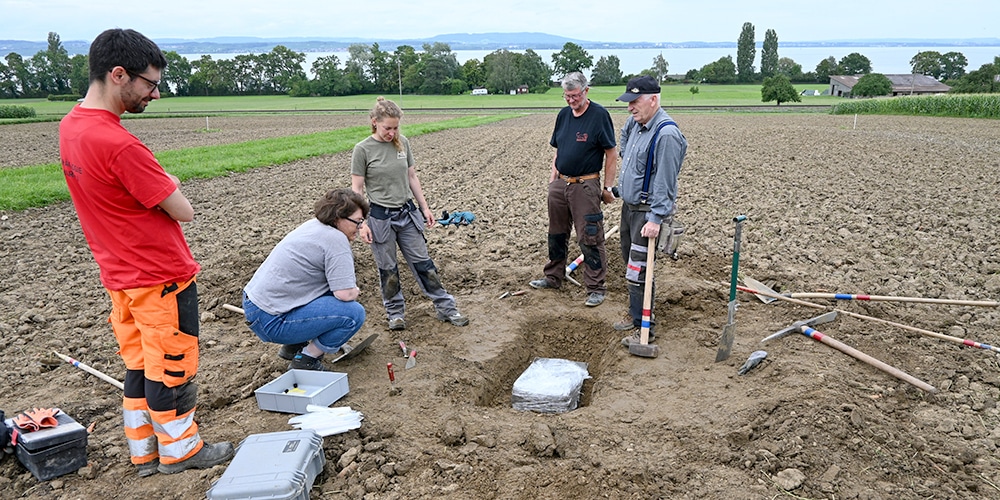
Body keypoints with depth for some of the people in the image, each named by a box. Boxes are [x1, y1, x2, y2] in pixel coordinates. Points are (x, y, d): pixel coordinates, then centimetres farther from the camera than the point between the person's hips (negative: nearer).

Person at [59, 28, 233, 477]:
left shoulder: (69, 126, 2)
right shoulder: (119, 145, -27)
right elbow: (183, 212, -20)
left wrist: (158, 185, 0)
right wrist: (168, 187, -1)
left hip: (121, 276, 9)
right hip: (161, 278, -9)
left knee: (139, 365, 19)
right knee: (171, 367, 8)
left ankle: (145, 452, 32)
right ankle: (179, 451, 25)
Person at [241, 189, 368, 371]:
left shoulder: (315, 225, 11)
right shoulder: (336, 240, -17)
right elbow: (345, 294, -21)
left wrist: (350, 289, 9)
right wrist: (354, 292, 1)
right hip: (272, 321, -10)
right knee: (354, 313, -15)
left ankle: (293, 346, 23)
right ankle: (305, 362, -1)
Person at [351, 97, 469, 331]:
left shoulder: (402, 143, 1)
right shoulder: (363, 149, -10)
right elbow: (357, 189, -7)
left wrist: (424, 208, 10)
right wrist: (361, 223, -11)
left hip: (407, 213, 4)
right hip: (380, 217, -3)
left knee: (423, 263, 9)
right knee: (387, 269, 9)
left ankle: (446, 308, 17)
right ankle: (395, 312, 27)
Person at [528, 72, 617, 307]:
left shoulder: (599, 115, -10)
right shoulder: (563, 115, 10)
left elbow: (611, 154, -8)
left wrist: (608, 187, -10)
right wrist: (553, 176, 11)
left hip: (585, 186, -7)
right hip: (560, 183, 7)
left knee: (590, 239, -3)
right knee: (556, 234, 16)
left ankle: (596, 288, 6)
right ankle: (553, 277, 32)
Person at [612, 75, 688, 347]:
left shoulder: (666, 134, -23)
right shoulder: (635, 123, 5)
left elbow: (665, 182, -25)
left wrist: (656, 218, -26)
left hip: (648, 211, -10)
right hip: (629, 206, 10)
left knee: (638, 271, -8)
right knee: (630, 262, 18)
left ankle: (644, 327, 4)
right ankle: (635, 315, 32)